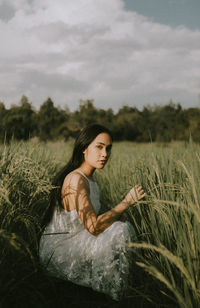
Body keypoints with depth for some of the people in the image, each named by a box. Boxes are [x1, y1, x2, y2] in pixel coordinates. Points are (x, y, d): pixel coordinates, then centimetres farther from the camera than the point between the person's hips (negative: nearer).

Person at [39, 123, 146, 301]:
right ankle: (116, 294, -5)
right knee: (120, 231, -21)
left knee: (124, 227, 3)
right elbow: (93, 226, -27)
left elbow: (93, 220, 14)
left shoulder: (90, 179, 8)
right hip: (57, 251, -9)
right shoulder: (76, 180, -23)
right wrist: (127, 202, -23)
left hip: (73, 243, 9)